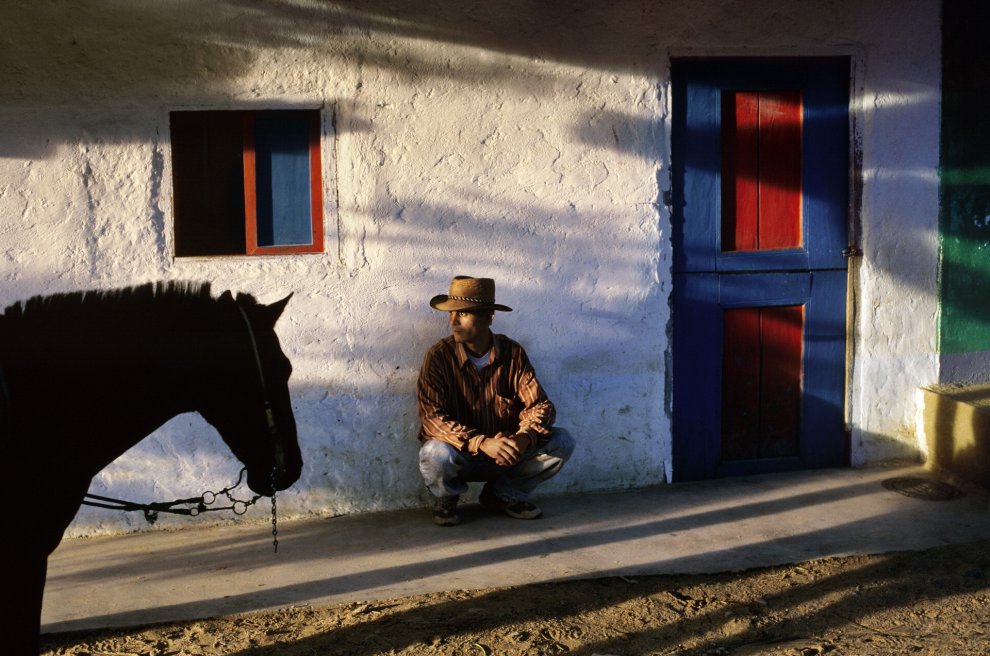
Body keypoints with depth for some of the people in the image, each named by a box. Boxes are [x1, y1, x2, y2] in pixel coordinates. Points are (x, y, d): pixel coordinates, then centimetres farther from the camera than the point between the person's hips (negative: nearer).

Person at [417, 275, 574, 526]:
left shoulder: (512, 353, -5)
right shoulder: (439, 356, -15)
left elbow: (540, 404, -8)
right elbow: (432, 417, -24)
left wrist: (525, 437, -32)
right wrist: (481, 443, -38)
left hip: (504, 455, 3)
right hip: (461, 456, -3)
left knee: (561, 442, -15)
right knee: (437, 454, -36)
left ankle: (501, 494, 7)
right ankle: (446, 497, 2)